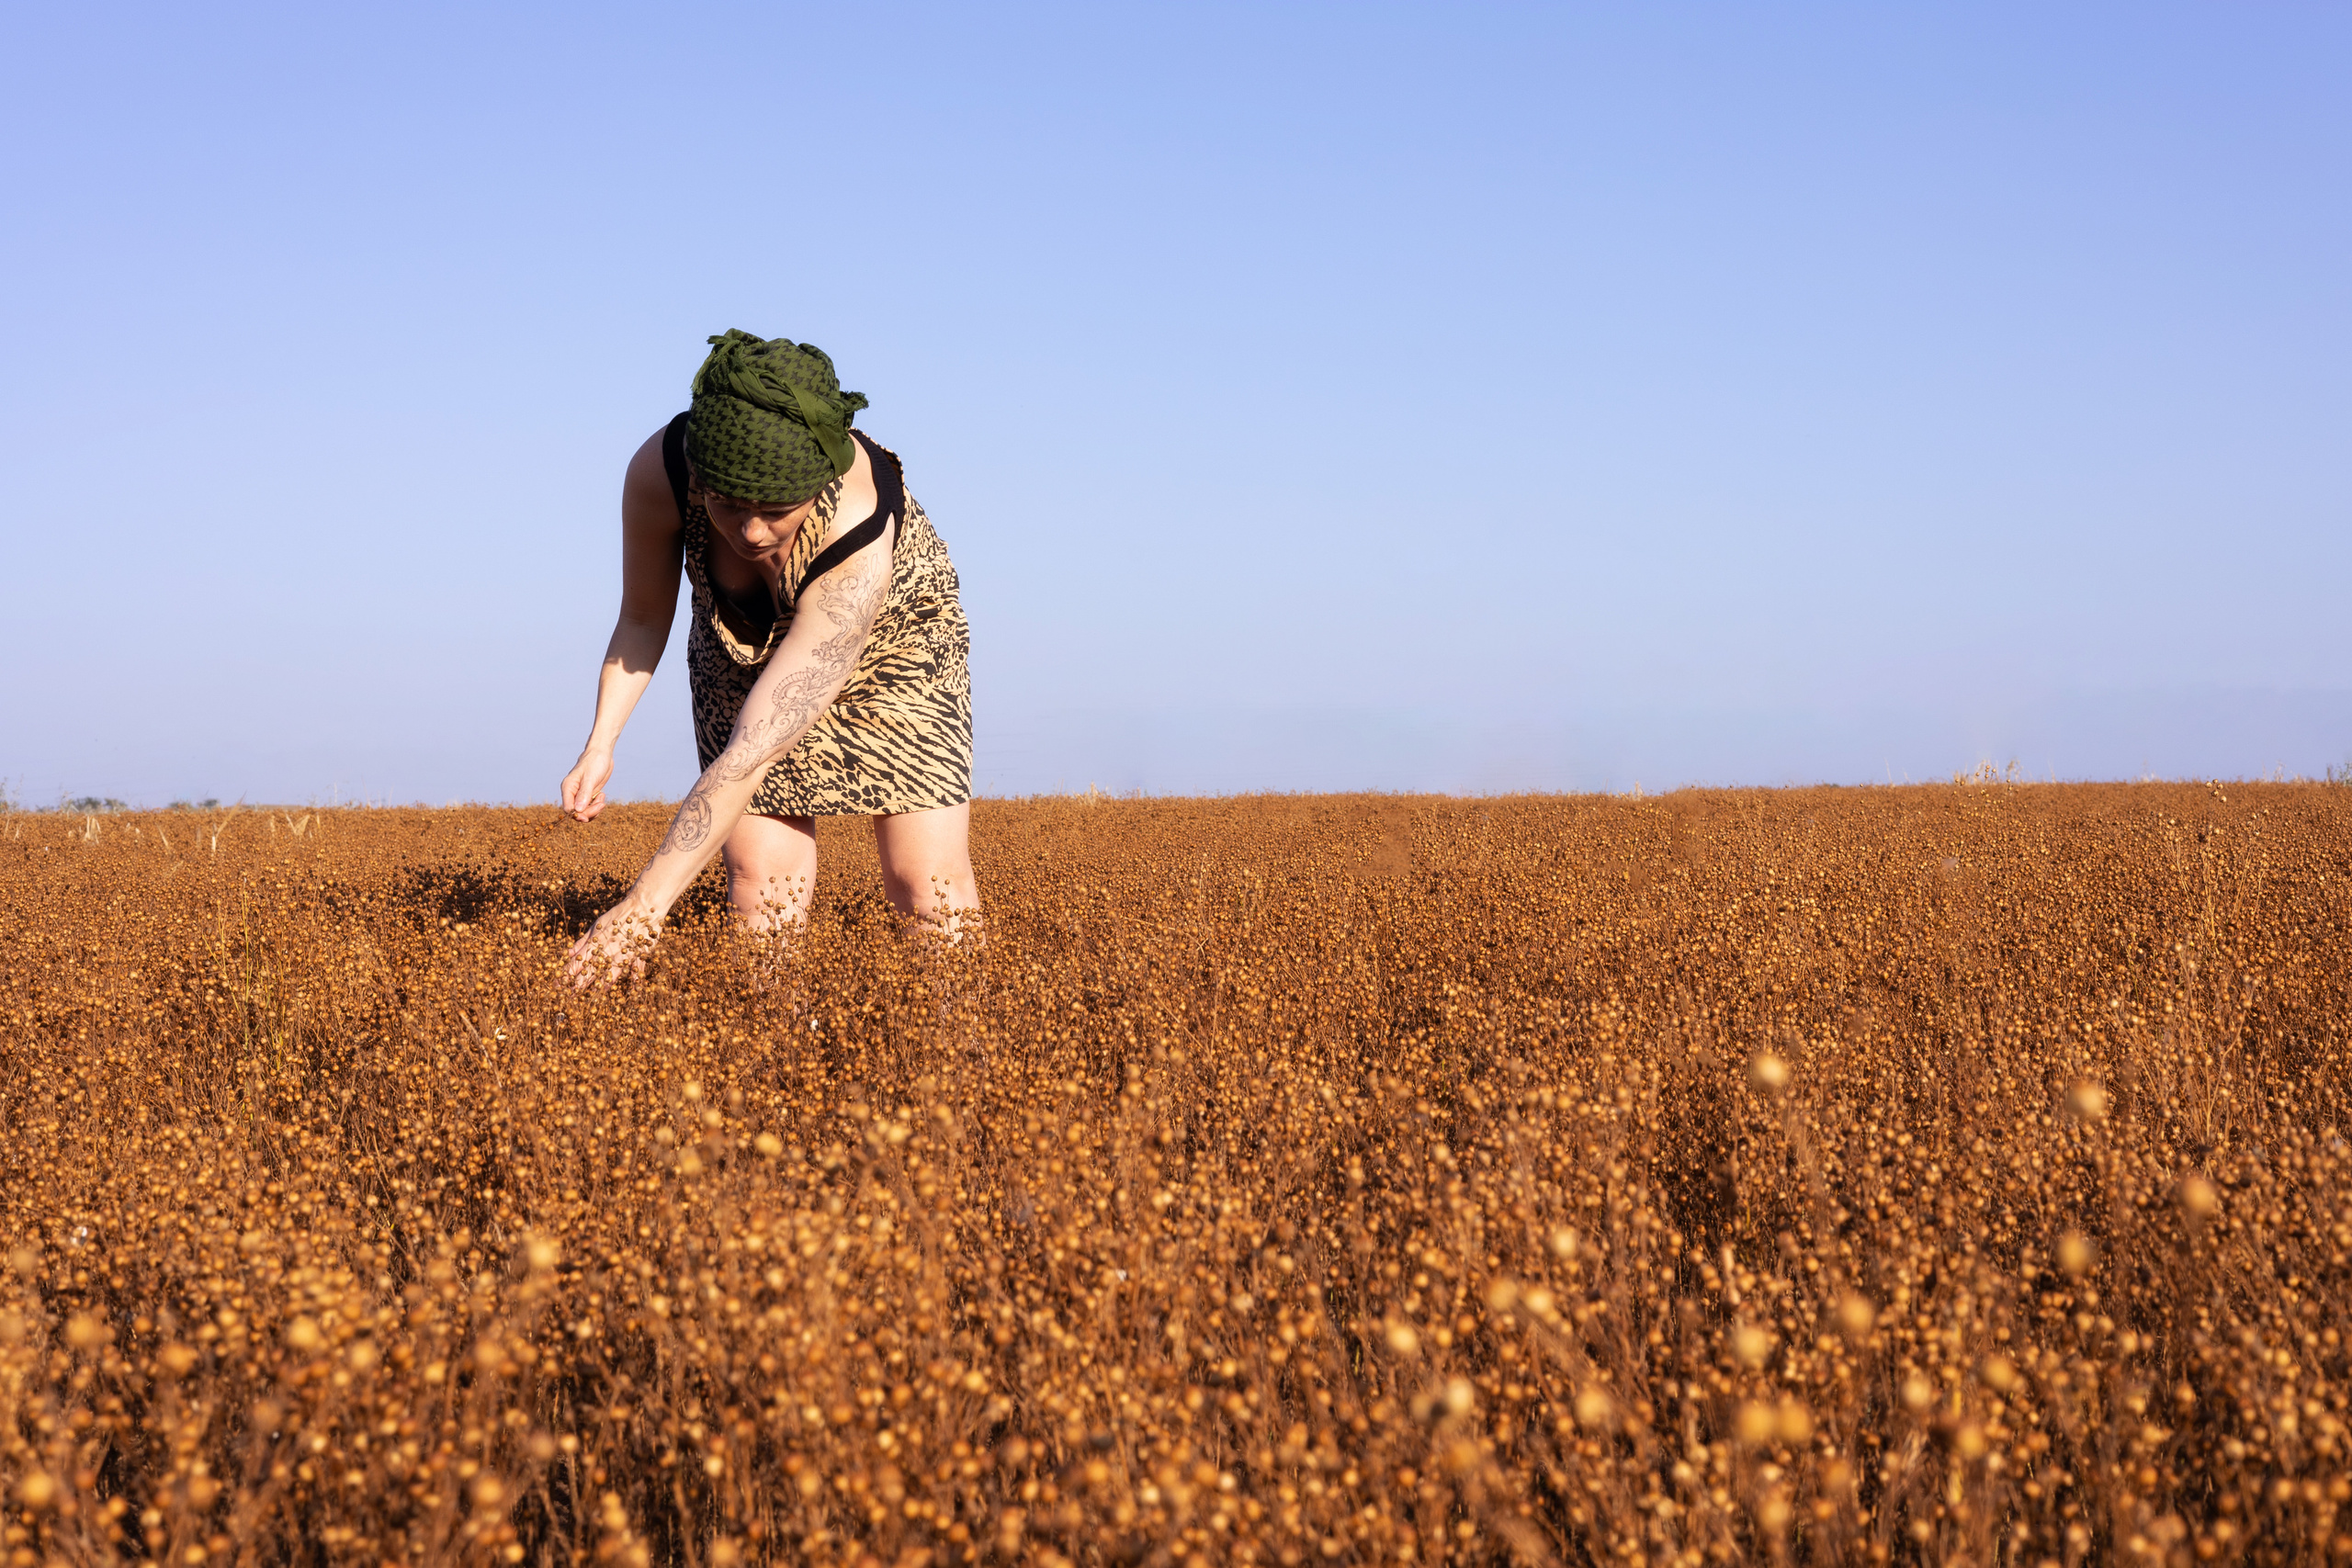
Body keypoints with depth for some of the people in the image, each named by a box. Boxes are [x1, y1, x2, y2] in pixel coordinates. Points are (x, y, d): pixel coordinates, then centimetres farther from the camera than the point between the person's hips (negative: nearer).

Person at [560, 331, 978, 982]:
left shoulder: (858, 545, -44)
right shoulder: (660, 471, -33)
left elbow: (753, 751, -47)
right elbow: (642, 618, -12)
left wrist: (642, 908, -50)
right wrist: (600, 744, -26)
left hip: (893, 642, -3)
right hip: (743, 650, 3)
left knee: (929, 886, -13)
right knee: (761, 885, -11)